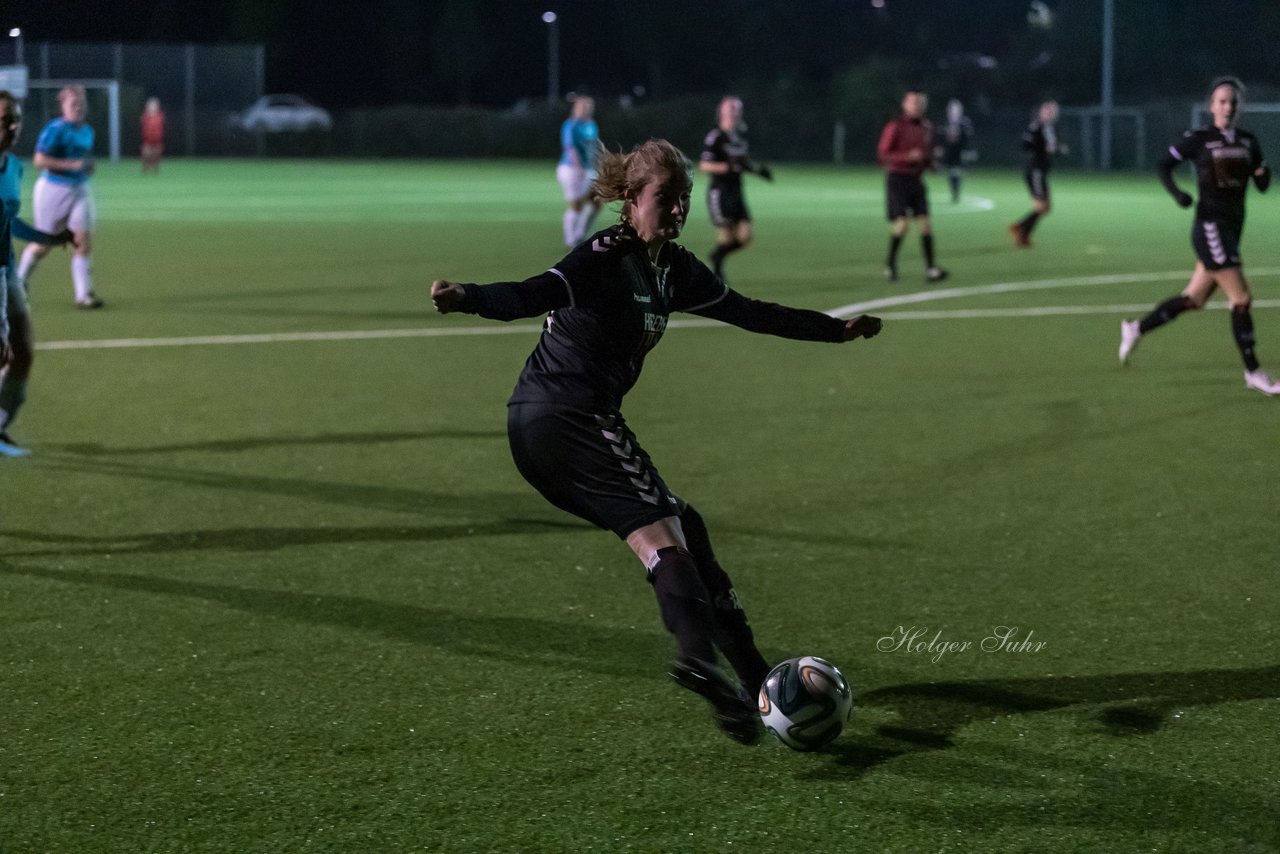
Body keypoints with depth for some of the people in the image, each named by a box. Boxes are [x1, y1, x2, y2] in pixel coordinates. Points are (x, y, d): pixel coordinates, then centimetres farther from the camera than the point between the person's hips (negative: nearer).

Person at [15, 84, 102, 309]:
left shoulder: (87, 131, 9)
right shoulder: (55, 129, -15)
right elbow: (39, 159, -22)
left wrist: (88, 166, 4)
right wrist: (72, 165, -26)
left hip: (79, 190, 6)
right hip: (53, 189, -6)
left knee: (84, 240, -7)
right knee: (43, 245, 6)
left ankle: (83, 293, -5)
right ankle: (20, 281, 30)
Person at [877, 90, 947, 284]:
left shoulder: (926, 126, 10)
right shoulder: (895, 126, -10)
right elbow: (882, 155, -12)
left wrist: (930, 162, 5)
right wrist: (908, 156, -23)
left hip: (916, 179, 6)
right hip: (897, 178, -6)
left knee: (924, 223, -4)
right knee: (902, 223, -13)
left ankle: (931, 269, -5)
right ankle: (890, 264, 8)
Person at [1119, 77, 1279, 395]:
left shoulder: (1248, 141, 9)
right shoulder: (1198, 139, -5)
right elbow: (1164, 165, 2)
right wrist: (1176, 192, -16)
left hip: (1233, 227, 7)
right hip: (1210, 227, -6)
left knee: (1194, 299, 12)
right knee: (1241, 298, -9)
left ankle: (1137, 329, 28)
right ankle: (1254, 373, -1)